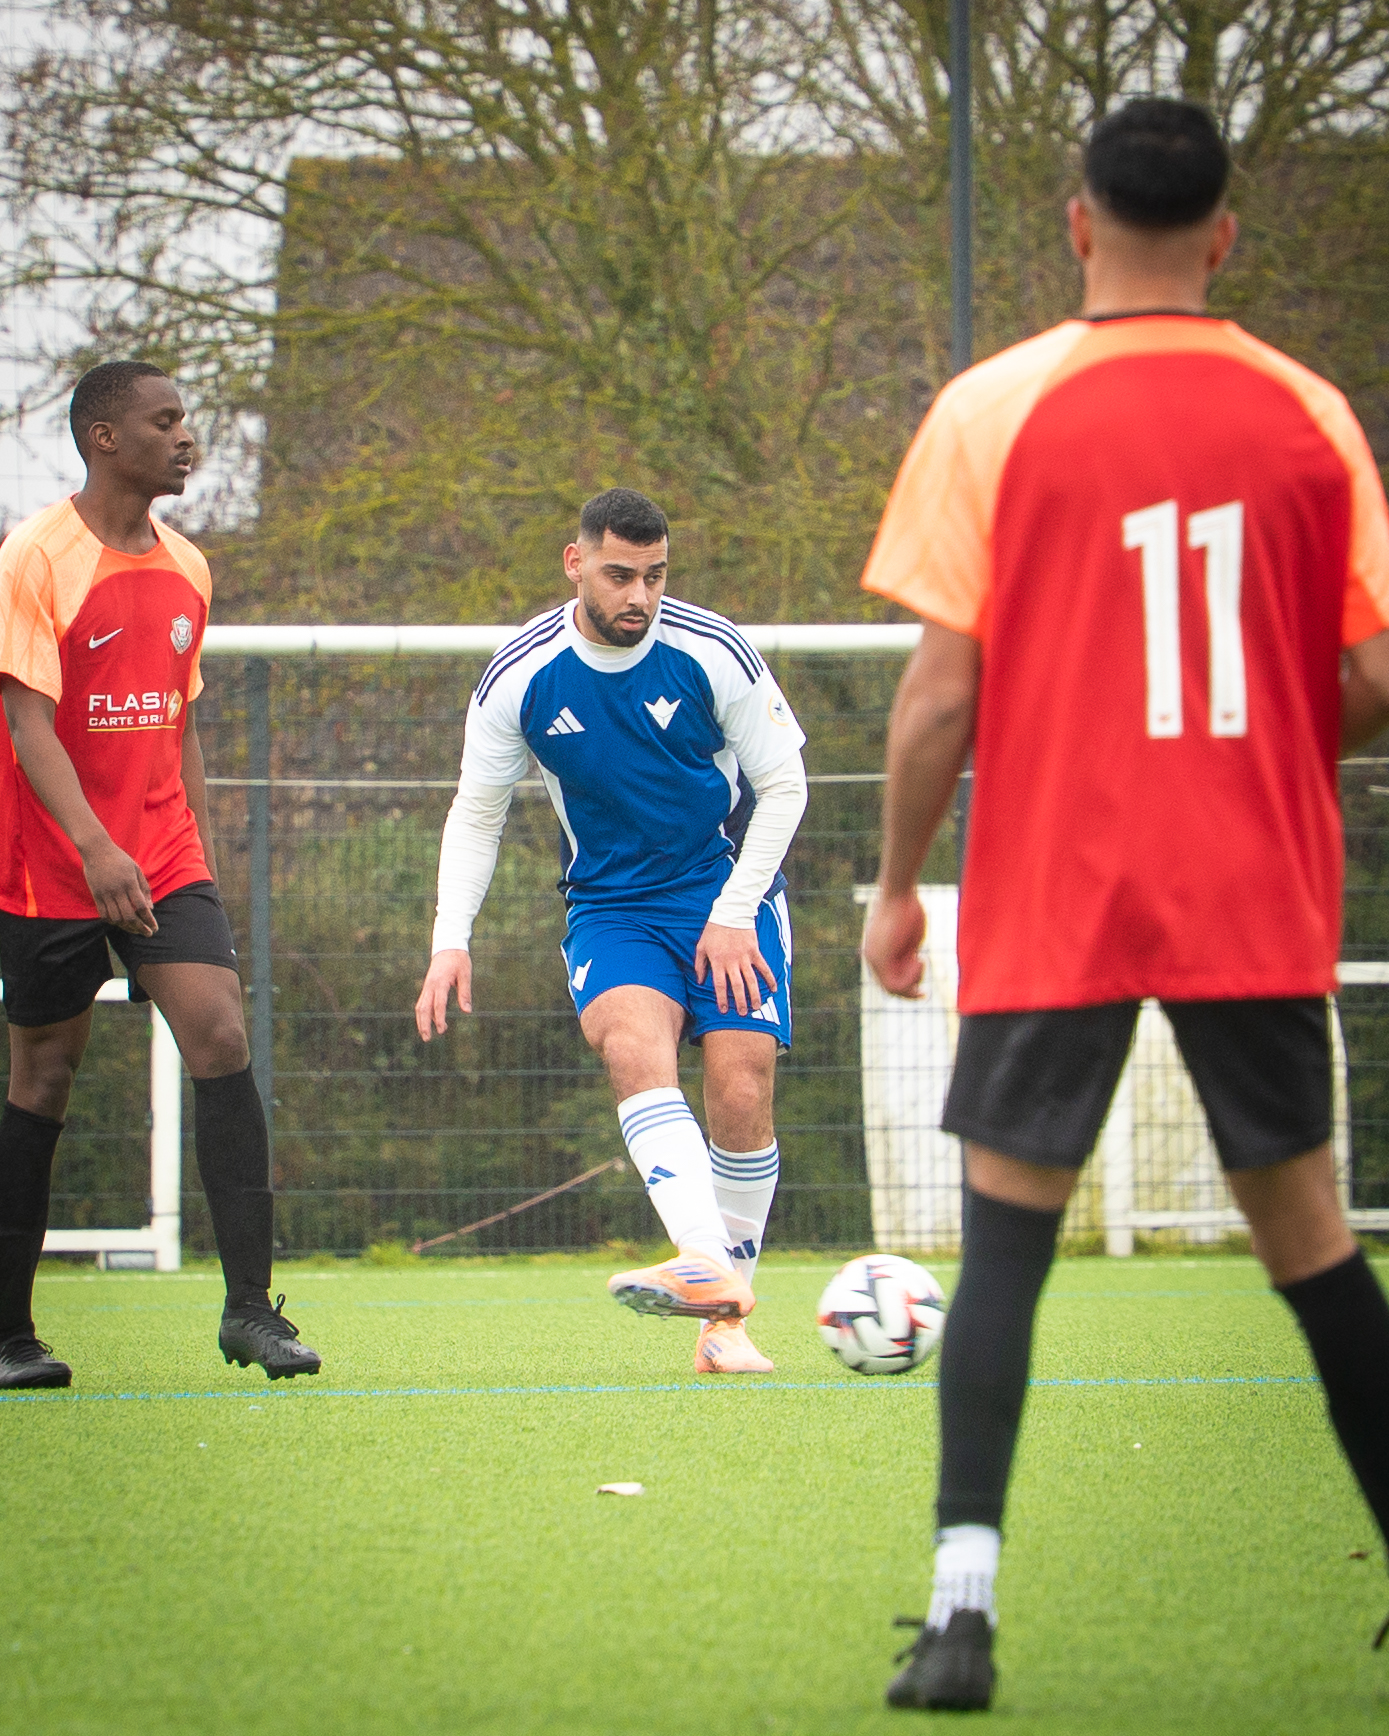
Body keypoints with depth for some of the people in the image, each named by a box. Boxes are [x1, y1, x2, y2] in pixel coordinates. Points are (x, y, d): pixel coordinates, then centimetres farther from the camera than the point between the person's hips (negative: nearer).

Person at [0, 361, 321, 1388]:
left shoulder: (185, 570, 10)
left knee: (222, 1041, -11)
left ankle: (250, 1306, -11)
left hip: (165, 863, 5)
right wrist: (94, 849, -30)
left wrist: (203, 860, 17)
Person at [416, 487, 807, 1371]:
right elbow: (477, 814, 4)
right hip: (610, 904, 0)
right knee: (632, 1039, -30)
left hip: (730, 893, 0)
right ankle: (705, 1262, -47)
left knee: (742, 1090, -15)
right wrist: (451, 940, -7)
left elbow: (782, 786, -2)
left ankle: (727, 1317, 0)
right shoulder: (520, 678, -7)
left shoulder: (713, 654, -11)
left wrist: (734, 913, -11)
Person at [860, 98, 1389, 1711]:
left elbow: (940, 692, -7)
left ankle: (963, 1605, -9)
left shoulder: (994, 410, -6)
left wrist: (895, 884, 4)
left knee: (1006, 1229, 3)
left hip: (1055, 905, -2)